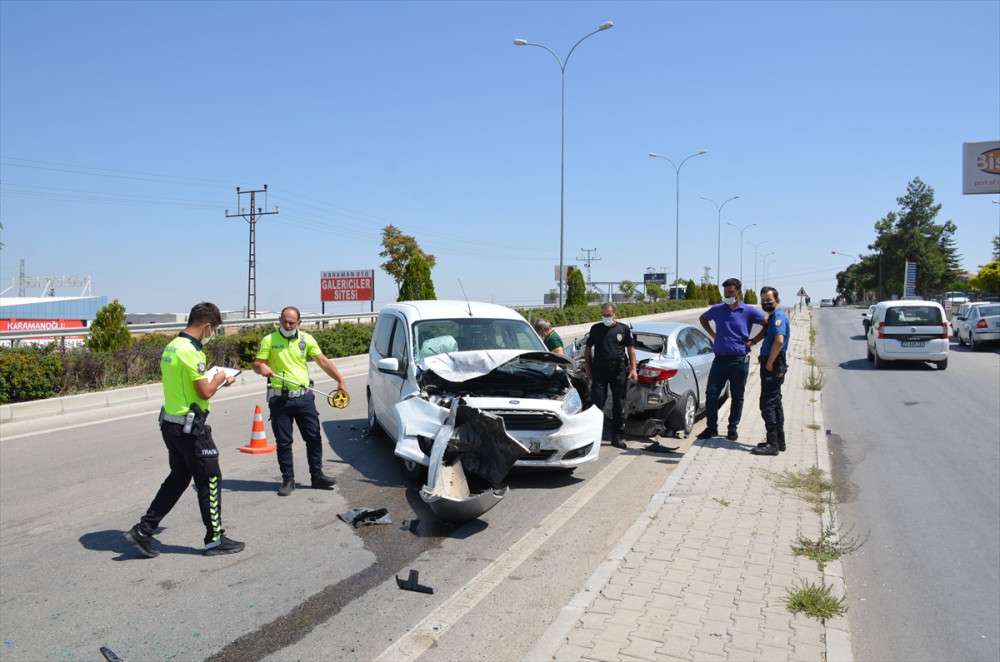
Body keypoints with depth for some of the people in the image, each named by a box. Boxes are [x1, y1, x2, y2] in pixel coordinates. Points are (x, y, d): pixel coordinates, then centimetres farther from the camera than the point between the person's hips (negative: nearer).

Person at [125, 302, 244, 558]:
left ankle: (143, 530, 20)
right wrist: (218, 379, -1)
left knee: (178, 478, 20)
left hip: (171, 423, 10)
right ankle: (215, 539, 13)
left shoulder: (171, 346, 10)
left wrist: (216, 381, 16)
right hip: (190, 428, -9)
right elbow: (205, 392, -20)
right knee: (210, 481, 3)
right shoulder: (191, 351, -21)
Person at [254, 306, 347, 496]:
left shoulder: (306, 339, 6)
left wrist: (340, 380, -5)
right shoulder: (269, 340, 2)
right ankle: (288, 480, 15)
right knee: (283, 442, 4)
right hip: (279, 400, -2)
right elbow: (257, 364, 2)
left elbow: (323, 361, 4)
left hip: (304, 397, 2)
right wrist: (262, 368, -23)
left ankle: (317, 476, 18)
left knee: (314, 437, 6)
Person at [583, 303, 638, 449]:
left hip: (619, 370, 0)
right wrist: (587, 366, 6)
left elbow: (631, 349, 8)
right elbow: (587, 349, 14)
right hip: (599, 370, 0)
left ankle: (616, 437, 16)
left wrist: (633, 368, 0)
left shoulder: (624, 329, 7)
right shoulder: (595, 329, 10)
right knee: (597, 401, -7)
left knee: (618, 404, 6)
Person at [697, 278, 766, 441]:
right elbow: (703, 318, 25)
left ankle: (733, 429, 19)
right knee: (711, 394, 1)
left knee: (737, 397, 7)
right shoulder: (717, 310, 6)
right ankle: (711, 427, 13)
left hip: (739, 360, -3)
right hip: (720, 359, 3)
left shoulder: (749, 311, -3)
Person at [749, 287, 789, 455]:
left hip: (773, 365, -11)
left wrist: (769, 363, -21)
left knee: (767, 404, -9)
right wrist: (752, 341, 16)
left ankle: (772, 444, -6)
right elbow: (765, 332, 34)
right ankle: (779, 441, 25)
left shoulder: (778, 316, -15)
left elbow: (779, 340, -28)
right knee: (775, 403, 16)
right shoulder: (772, 317, 17)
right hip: (770, 363, 11)